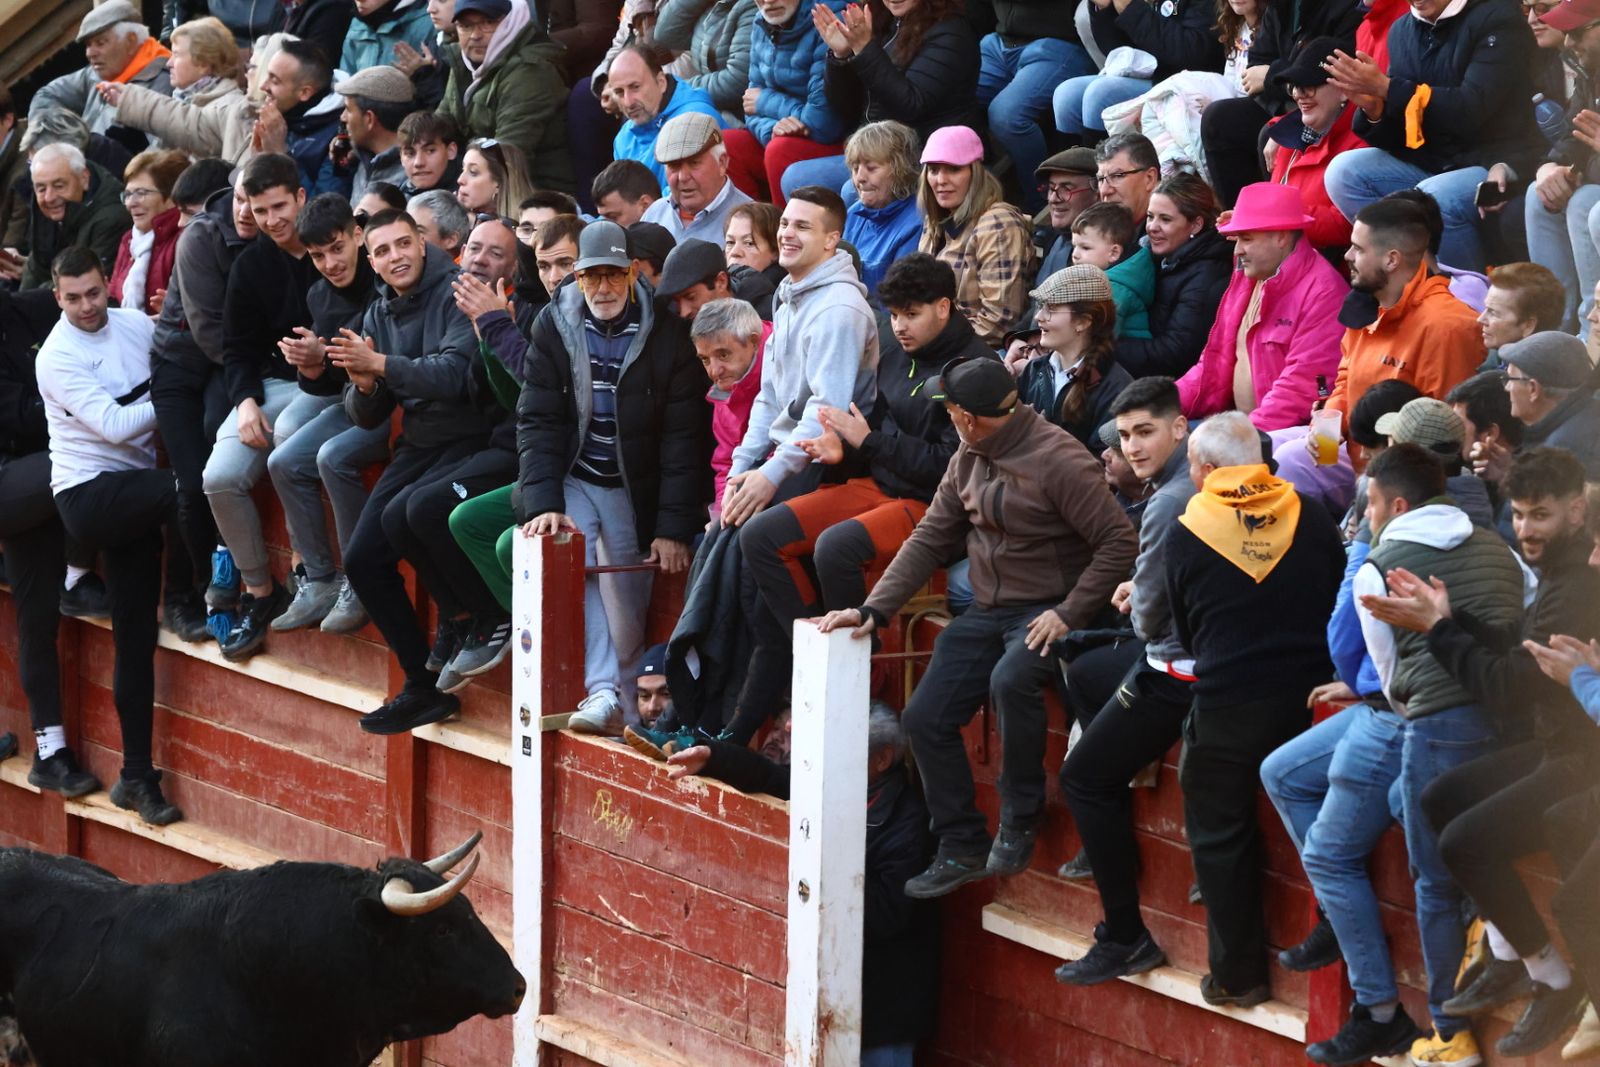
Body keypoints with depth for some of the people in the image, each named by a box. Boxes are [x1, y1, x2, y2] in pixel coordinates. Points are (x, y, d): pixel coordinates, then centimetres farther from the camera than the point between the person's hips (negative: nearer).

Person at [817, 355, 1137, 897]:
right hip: (987, 611, 8)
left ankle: (1019, 821, -16)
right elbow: (929, 540, 11)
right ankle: (962, 848, 10)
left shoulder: (1058, 461, -17)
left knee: (1011, 680, -36)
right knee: (925, 718, -2)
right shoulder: (968, 460, 8)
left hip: (1046, 610, -8)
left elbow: (1120, 543, -19)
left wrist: (1069, 614, -23)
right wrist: (874, 609, 1)